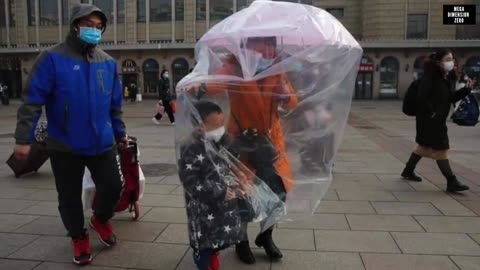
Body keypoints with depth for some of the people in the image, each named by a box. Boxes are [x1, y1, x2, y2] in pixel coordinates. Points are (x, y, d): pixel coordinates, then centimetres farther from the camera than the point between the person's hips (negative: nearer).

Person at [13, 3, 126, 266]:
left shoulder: (108, 62, 4)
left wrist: (119, 133, 16)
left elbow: (115, 104, 11)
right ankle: (79, 238, 34)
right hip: (65, 146, -3)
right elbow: (33, 100, -11)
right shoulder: (53, 58, -9)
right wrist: (24, 138, -15)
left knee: (113, 187, 6)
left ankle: (100, 219, 37)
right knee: (69, 197, 10)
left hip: (102, 143, 3)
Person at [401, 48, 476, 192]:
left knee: (425, 146, 19)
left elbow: (451, 98, 12)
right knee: (440, 149, -4)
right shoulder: (430, 77, -16)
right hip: (430, 120, -10)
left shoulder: (445, 78, 11)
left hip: (439, 120, 10)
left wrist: (466, 89, -1)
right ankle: (451, 182, 3)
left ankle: (408, 171, 33)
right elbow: (422, 98, -24)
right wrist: (431, 113, -21)